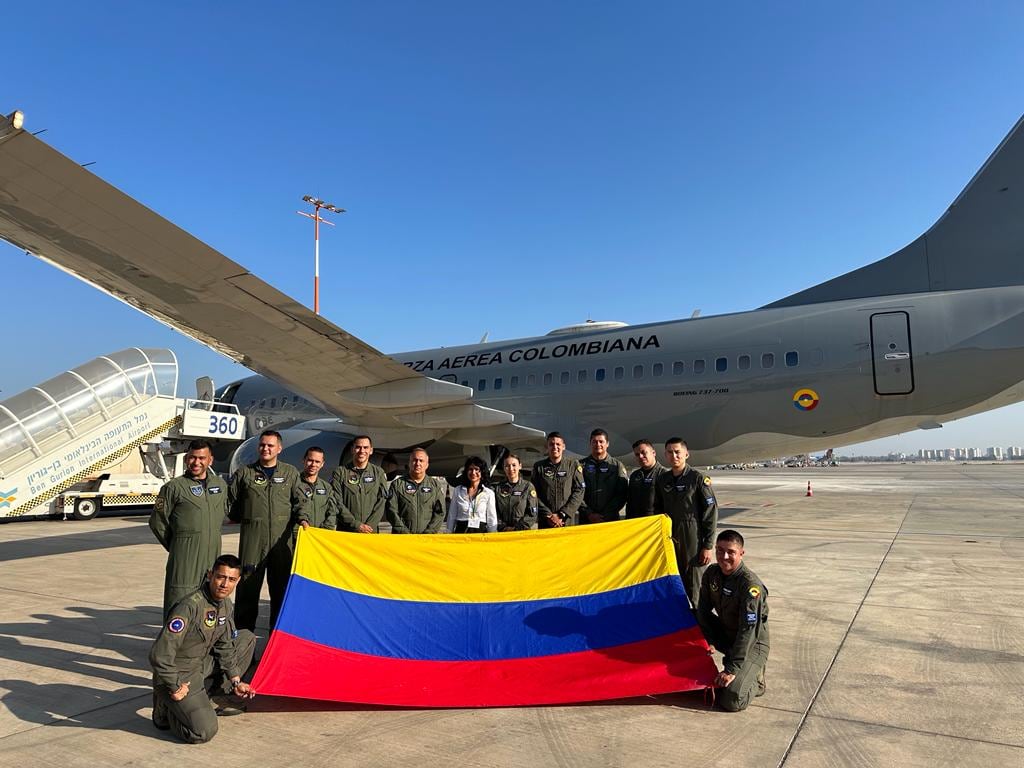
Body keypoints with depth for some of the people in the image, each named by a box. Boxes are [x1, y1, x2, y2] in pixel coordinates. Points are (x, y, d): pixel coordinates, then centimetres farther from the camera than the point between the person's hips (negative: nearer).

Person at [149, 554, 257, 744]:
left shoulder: (226, 604, -1)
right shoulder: (190, 606, -28)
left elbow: (225, 646, 12)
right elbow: (160, 655, -28)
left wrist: (235, 681, 11)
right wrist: (175, 688, -18)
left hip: (202, 665, 8)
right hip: (179, 674, -8)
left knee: (247, 638, 9)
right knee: (204, 732, -20)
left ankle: (213, 697, 12)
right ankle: (166, 709, 7)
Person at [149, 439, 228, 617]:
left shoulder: (221, 485, 9)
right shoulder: (174, 487, -6)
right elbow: (157, 522, -1)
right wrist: (174, 545, 5)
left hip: (213, 552, 5)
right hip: (185, 554, -5)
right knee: (179, 596, -4)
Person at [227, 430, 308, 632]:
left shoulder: (291, 473, 10)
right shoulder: (244, 473, 8)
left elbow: (300, 500, 10)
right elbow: (230, 500, 16)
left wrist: (302, 518, -5)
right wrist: (243, 519, 12)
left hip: (281, 538, 1)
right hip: (252, 539, -1)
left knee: (281, 586, 7)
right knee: (248, 586, 0)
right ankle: (243, 632, 11)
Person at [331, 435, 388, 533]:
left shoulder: (379, 472, 11)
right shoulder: (340, 473, 5)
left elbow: (382, 502, 3)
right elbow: (337, 503, -4)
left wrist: (369, 525, -10)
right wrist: (356, 525, -12)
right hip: (345, 532, -1)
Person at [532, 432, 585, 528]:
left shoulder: (573, 465, 5)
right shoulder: (539, 467, 6)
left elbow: (579, 491, -2)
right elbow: (535, 494, 0)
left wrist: (562, 515, -9)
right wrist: (548, 515, -10)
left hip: (568, 521, 0)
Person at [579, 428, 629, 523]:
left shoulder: (618, 466, 7)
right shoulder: (581, 465, 6)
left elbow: (622, 494, 0)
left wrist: (606, 514, -10)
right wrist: (589, 514, -12)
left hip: (611, 519, 0)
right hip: (586, 519, 0)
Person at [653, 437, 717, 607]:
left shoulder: (698, 478, -7)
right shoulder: (662, 480, 8)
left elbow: (711, 513, -7)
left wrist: (708, 546, -9)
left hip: (693, 542, -5)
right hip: (669, 540, 5)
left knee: (695, 588, -1)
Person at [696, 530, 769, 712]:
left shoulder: (750, 585, -28)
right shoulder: (712, 573, -7)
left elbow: (748, 630, -30)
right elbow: (704, 609, 4)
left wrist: (732, 669, -31)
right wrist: (709, 641, -7)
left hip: (752, 644, -7)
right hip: (724, 634, 7)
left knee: (732, 701, -22)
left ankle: (753, 678, 9)